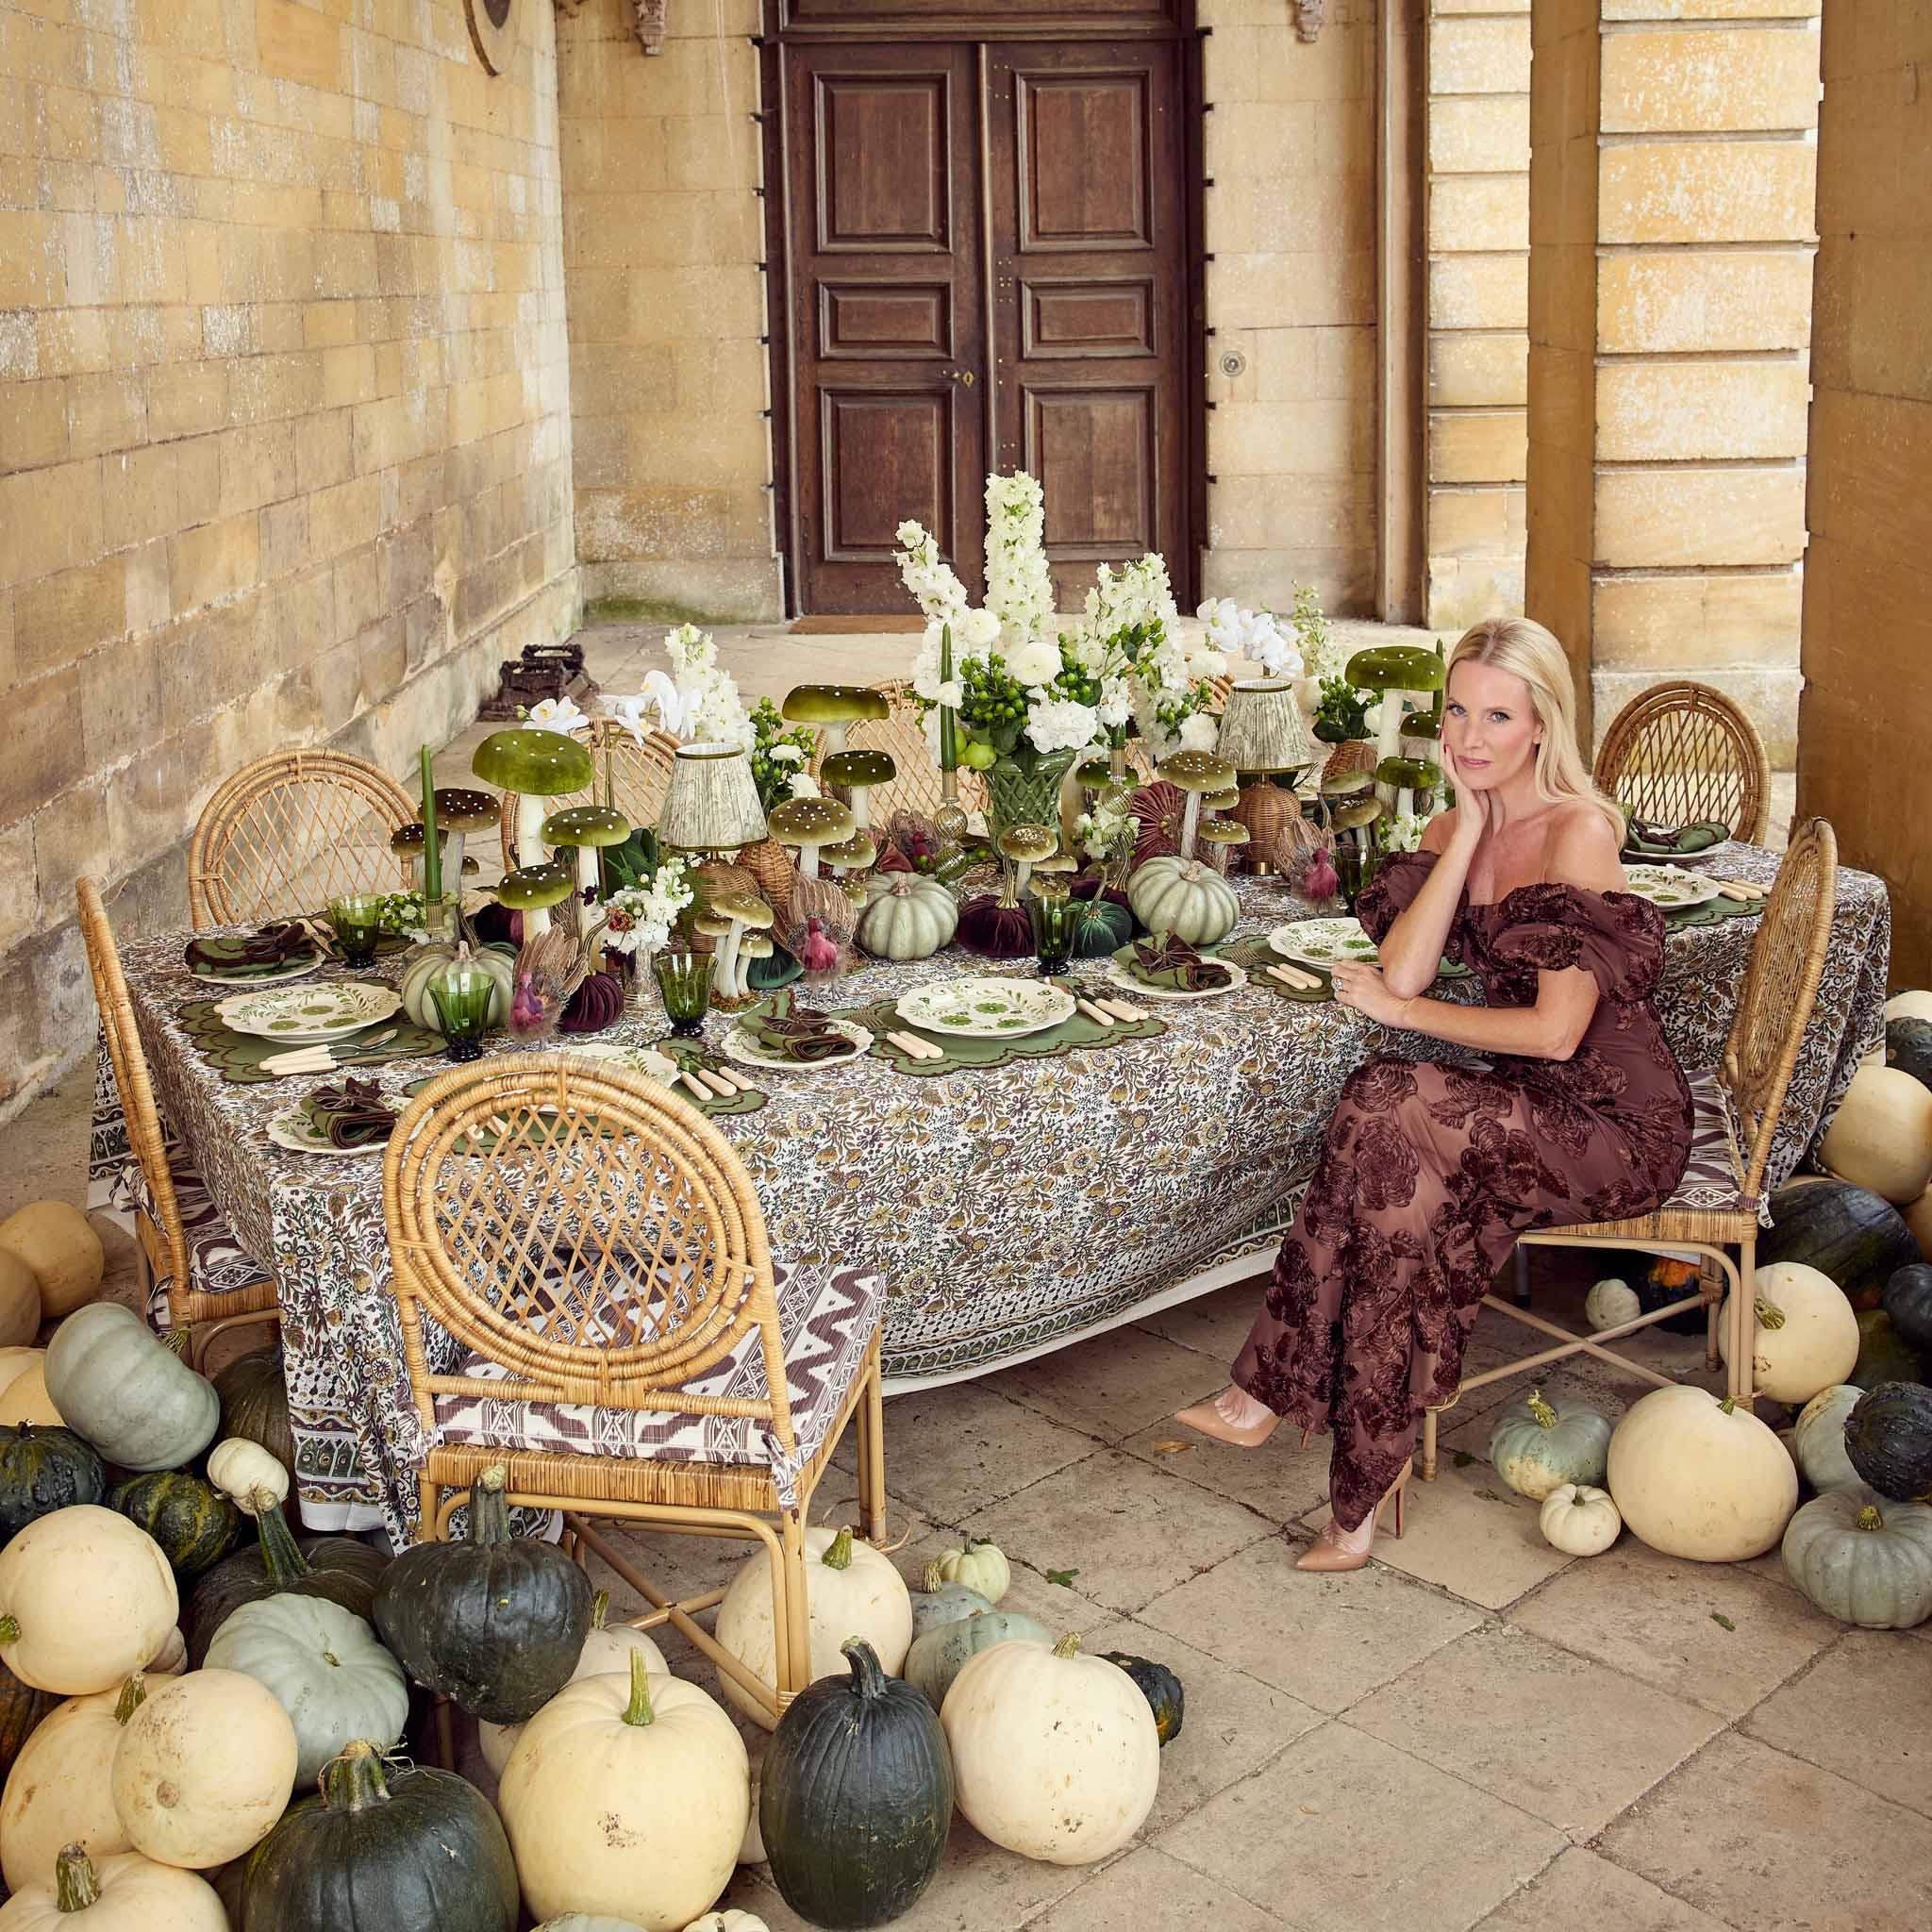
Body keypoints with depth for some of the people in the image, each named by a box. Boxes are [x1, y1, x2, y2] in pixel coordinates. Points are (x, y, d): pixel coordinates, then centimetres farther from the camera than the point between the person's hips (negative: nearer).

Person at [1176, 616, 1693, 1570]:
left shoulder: (1579, 831, -15)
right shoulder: (1455, 827, 8)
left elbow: (1557, 1030, -19)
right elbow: (1402, 970, -8)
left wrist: (1403, 1012, -9)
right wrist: (1468, 831, -10)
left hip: (1617, 1122, -6)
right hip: (1525, 1107, 6)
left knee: (1388, 1108, -29)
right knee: (1417, 1188, -27)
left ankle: (1270, 1392, -20)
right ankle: (1363, 1495, -24)